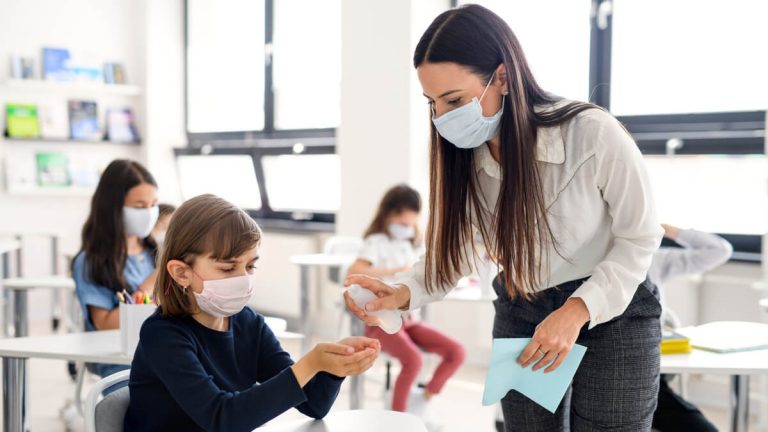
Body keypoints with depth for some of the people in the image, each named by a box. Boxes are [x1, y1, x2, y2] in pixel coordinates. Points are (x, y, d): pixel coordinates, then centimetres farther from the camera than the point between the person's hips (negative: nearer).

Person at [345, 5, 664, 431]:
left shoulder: (595, 135, -25)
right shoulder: (463, 158, -10)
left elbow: (639, 238, -14)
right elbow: (451, 251, -3)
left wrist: (577, 311, -25)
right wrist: (401, 292, -22)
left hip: (612, 316, -4)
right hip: (519, 317, 4)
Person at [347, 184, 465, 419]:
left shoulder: (413, 246, 14)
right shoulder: (377, 242, -8)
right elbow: (354, 272, -26)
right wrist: (392, 271, -32)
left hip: (407, 319, 7)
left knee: (456, 351, -10)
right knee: (414, 359, -33)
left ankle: (422, 401, 4)